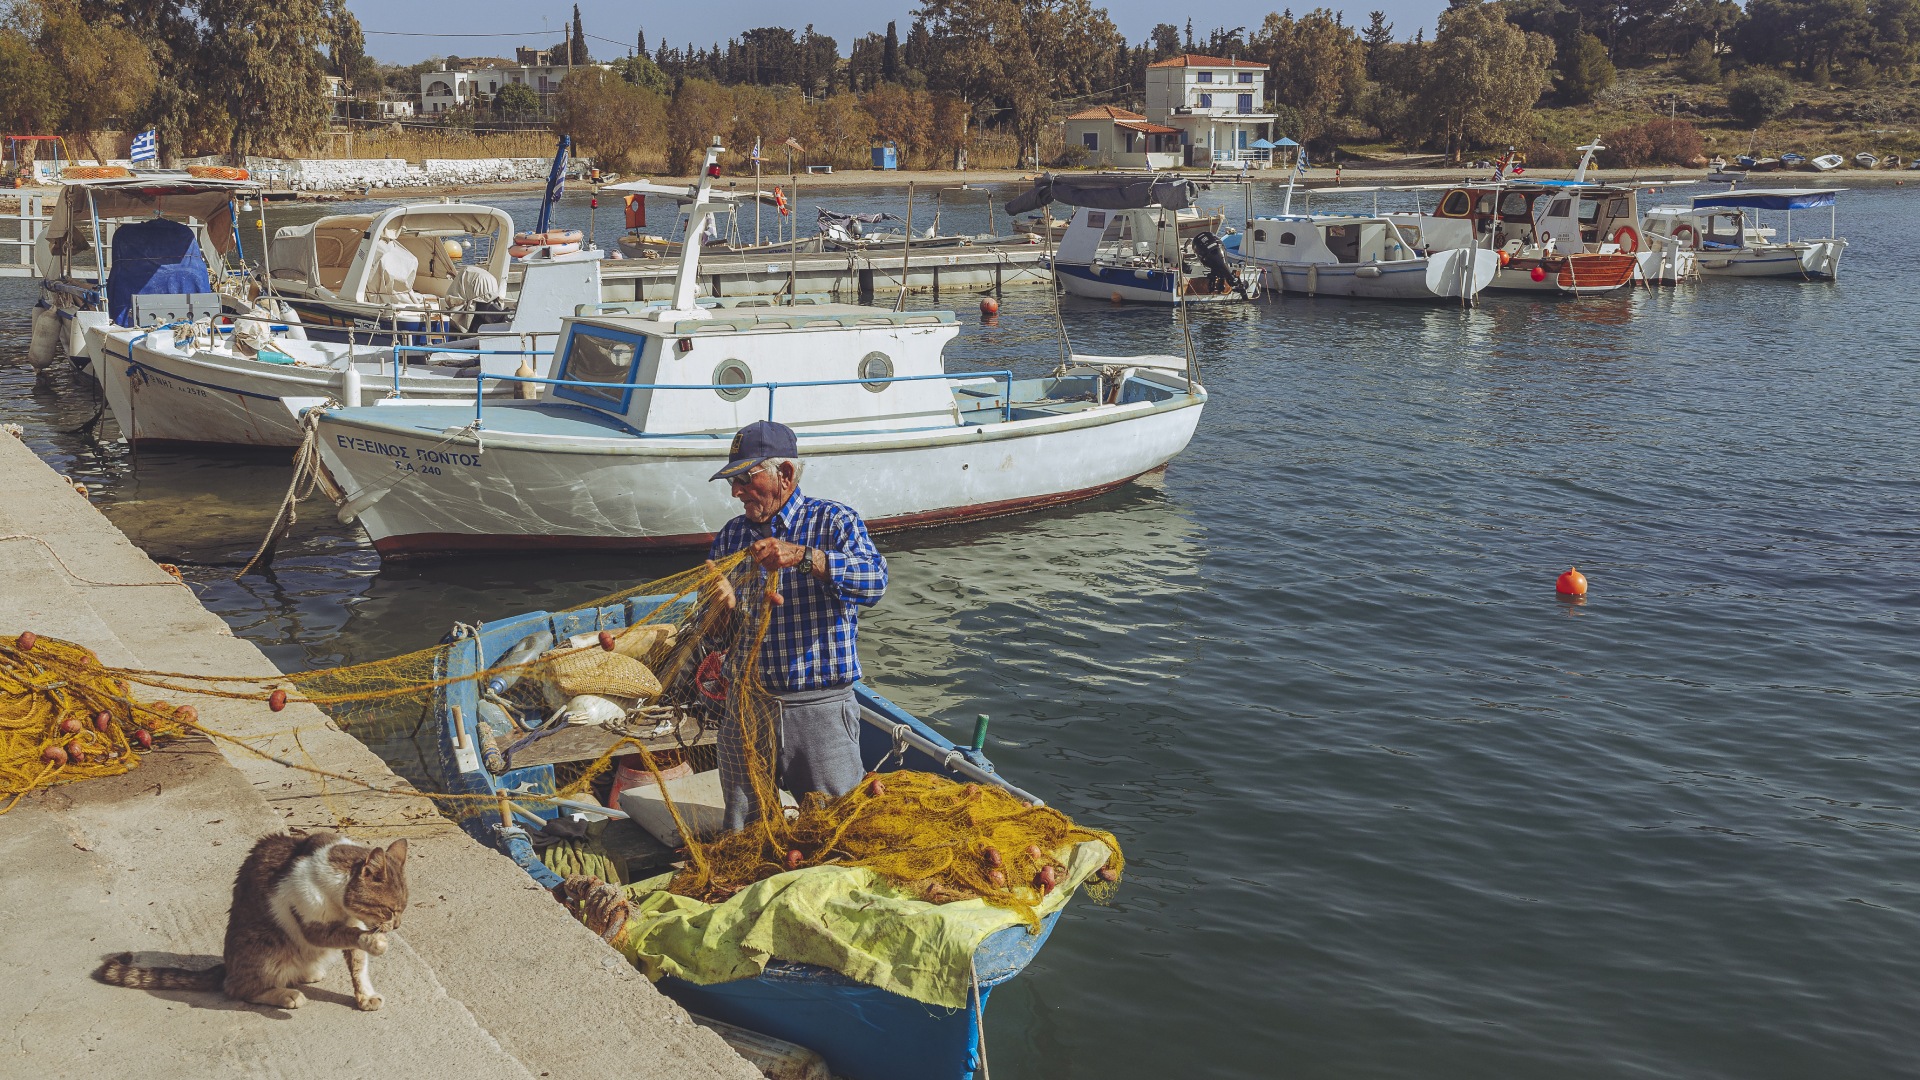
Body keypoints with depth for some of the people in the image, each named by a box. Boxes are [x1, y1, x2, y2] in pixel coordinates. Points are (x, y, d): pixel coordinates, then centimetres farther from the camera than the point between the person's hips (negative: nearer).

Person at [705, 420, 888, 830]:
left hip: (820, 708, -4)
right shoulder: (730, 536, 12)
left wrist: (803, 556, -32)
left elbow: (874, 582, -20)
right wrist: (722, 606, -12)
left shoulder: (833, 520, -2)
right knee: (742, 837, 10)